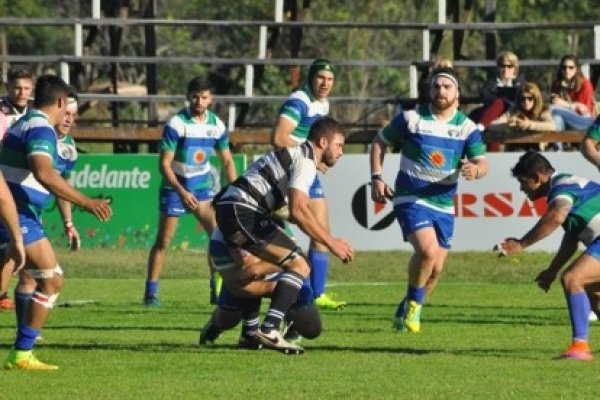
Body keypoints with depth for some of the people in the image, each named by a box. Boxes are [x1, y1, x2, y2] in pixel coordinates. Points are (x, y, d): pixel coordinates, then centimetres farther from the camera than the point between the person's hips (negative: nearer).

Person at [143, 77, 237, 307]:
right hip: (174, 186, -4)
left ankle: (218, 289, 3)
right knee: (163, 240, -2)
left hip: (202, 186, 4)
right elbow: (164, 163, -17)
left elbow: (227, 161, 9)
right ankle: (151, 292, 5)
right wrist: (182, 192, -26)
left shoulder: (216, 125, -2)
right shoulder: (176, 124, -17)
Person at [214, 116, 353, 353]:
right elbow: (298, 211, -18)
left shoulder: (295, 154, 25)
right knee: (298, 266, -15)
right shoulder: (305, 161, -7)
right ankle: (269, 331, -25)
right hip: (242, 212, -11)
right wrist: (331, 243, -13)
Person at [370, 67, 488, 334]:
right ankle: (413, 305, -4)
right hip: (411, 199, -4)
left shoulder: (467, 127, 0)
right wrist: (376, 178, -4)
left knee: (436, 268, 7)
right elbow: (379, 142, 7)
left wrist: (475, 170, -31)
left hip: (444, 204, 4)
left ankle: (407, 311, 31)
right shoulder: (411, 118, -4)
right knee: (428, 249, -26)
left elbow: (482, 163, -6)